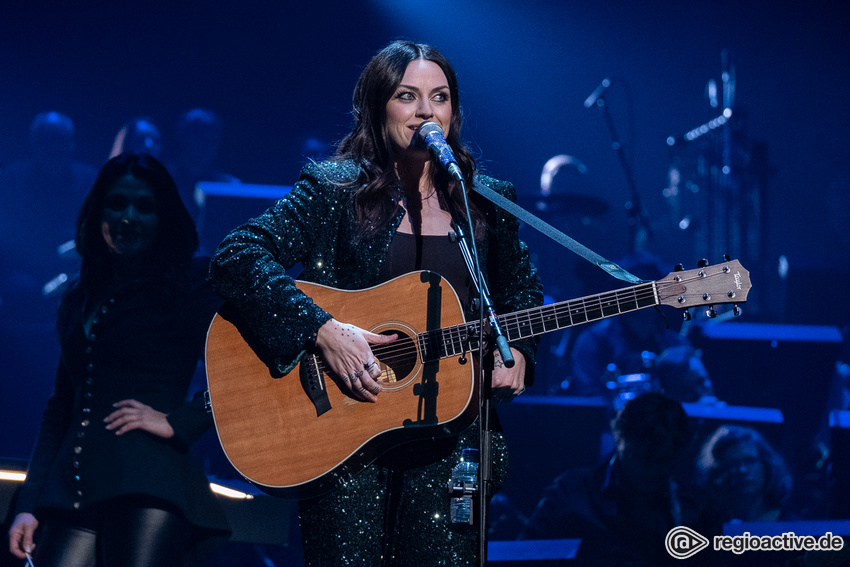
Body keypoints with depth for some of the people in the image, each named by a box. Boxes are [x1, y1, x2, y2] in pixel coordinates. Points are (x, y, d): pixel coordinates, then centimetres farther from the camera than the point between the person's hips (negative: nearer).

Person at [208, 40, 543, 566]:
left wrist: (516, 351, 4)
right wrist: (323, 330, -23)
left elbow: (520, 290, 25)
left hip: (447, 427, 3)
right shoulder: (334, 190, -1)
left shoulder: (487, 201, 11)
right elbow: (236, 257, -13)